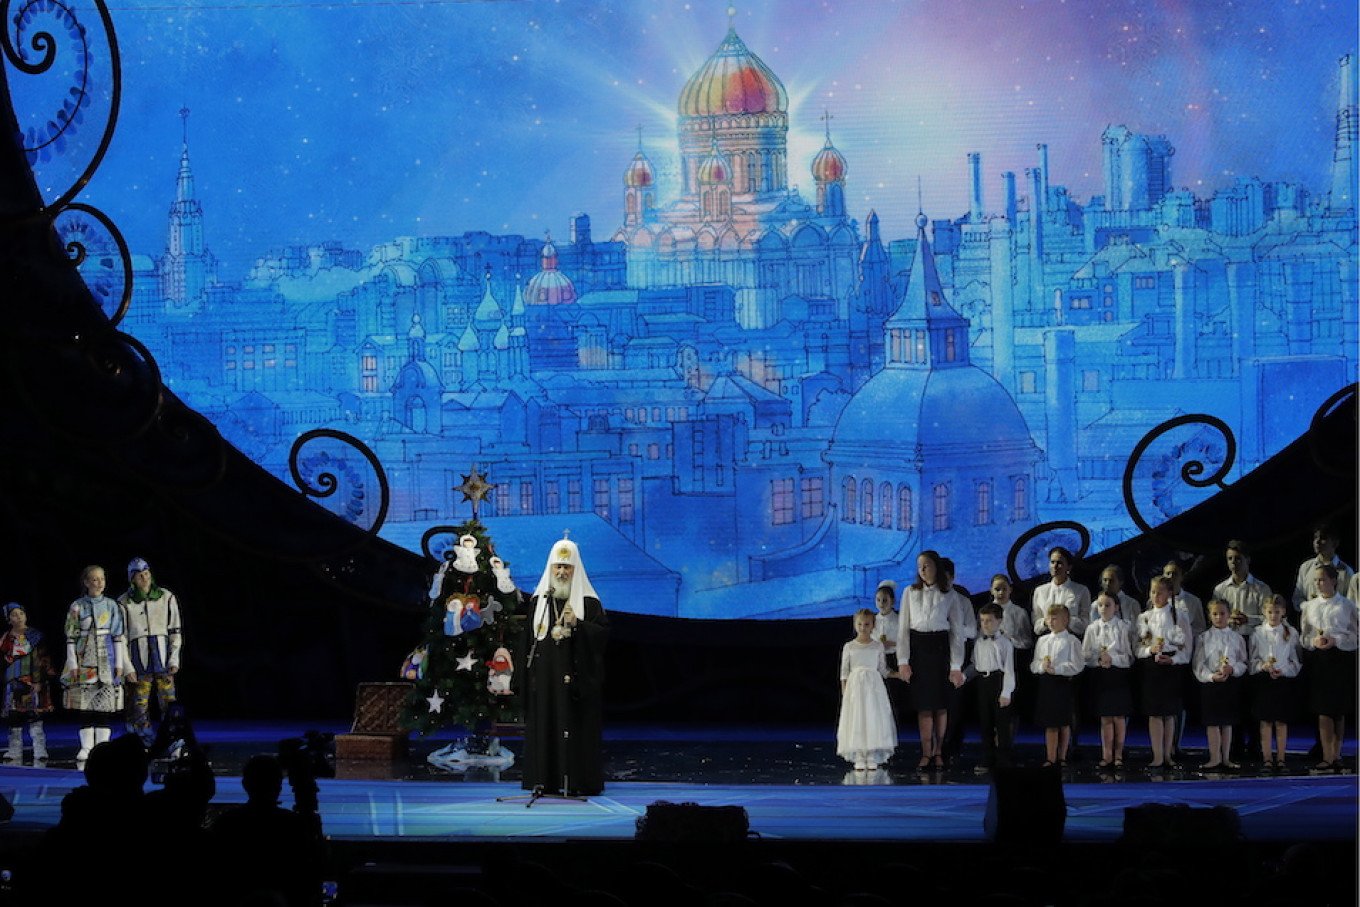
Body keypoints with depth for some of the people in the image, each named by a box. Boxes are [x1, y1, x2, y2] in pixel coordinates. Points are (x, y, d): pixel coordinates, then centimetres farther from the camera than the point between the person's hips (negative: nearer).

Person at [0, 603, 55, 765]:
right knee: (14, 722, 4)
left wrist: (40, 681, -8)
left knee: (36, 720, -7)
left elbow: (43, 660, 0)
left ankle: (40, 757, -6)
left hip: (33, 683, -3)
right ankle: (14, 757, 11)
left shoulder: (35, 635, 3)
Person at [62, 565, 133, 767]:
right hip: (84, 660, 0)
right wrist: (72, 665, -4)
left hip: (106, 659, 0)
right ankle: (86, 748, 5)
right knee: (84, 706, 0)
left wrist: (120, 664, 1)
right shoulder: (77, 607, 3)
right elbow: (71, 637, 3)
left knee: (105, 705, -3)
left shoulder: (112, 606, 5)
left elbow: (118, 636, 6)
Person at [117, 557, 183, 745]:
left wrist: (174, 660, 1)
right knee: (140, 703, -1)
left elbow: (175, 632, 8)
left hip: (162, 655, 0)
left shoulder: (166, 598, 7)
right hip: (138, 657, 0)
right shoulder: (124, 603, 4)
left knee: (168, 701, -6)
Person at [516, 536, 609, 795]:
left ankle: (576, 781, -4)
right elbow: (527, 640, 13)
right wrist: (524, 674, 7)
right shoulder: (537, 601, 12)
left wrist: (577, 624, -18)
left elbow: (603, 633, -4)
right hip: (544, 678, 3)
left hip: (576, 675, -3)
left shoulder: (589, 602, 3)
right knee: (544, 725, 0)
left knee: (575, 726, -6)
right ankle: (544, 781, 3)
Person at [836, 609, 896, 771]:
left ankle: (872, 759, 0)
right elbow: (844, 671, 5)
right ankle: (859, 759, -2)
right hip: (855, 686, -1)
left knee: (874, 720, -4)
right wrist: (844, 691, -1)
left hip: (874, 685, 1)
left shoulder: (878, 646, 7)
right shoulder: (849, 647, 5)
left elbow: (882, 669, 12)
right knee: (856, 722, -4)